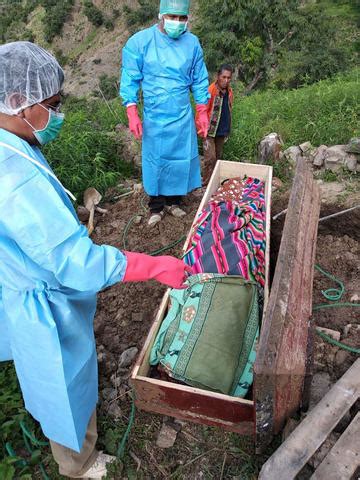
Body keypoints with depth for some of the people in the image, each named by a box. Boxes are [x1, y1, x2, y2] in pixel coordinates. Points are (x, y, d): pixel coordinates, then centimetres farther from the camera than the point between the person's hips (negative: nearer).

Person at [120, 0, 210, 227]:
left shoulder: (192, 43, 0)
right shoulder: (140, 41, -7)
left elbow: (199, 80, 8)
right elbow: (130, 80, -4)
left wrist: (202, 113, 6)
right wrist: (132, 114, -11)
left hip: (183, 117, 2)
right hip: (154, 117, -2)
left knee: (181, 160, 8)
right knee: (155, 161, 5)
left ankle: (174, 201, 26)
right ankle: (156, 206, 20)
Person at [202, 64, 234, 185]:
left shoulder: (229, 92, 6)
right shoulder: (210, 91, -15)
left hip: (222, 131, 7)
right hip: (210, 131, -6)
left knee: (218, 157, 13)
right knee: (210, 158, -9)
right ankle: (207, 184, 1)